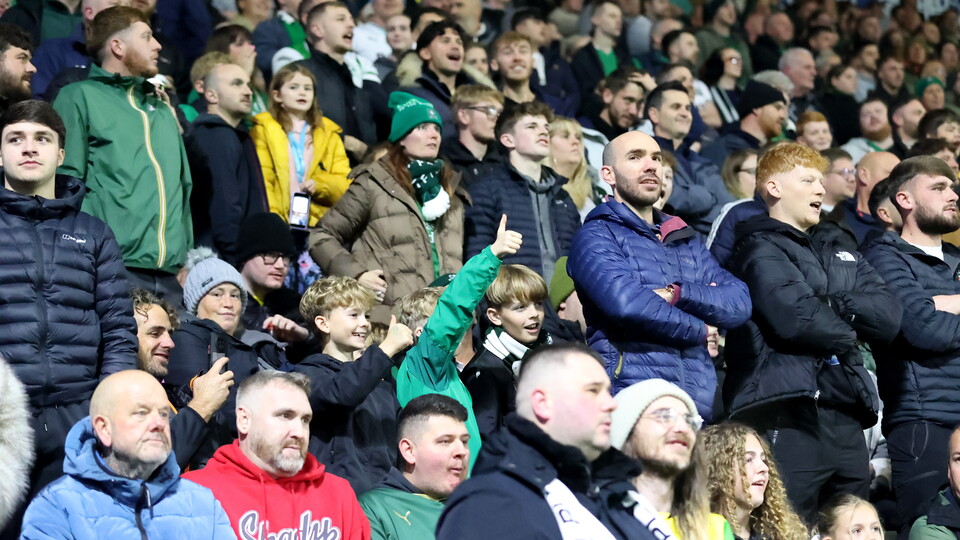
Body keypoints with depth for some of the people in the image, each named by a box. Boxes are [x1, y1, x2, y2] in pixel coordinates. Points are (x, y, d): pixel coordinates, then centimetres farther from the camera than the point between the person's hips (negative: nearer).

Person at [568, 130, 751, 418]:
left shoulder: (686, 240, 22)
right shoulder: (596, 237, 2)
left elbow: (740, 303, 8)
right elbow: (625, 302, -17)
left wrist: (678, 294, -10)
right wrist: (699, 330, -3)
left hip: (700, 402, 6)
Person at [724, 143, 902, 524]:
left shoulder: (842, 257, 23)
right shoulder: (761, 249, -1)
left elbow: (889, 317, 8)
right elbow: (795, 318, -17)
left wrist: (830, 304, -6)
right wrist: (846, 331, 2)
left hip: (845, 417, 8)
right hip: (788, 415, -8)